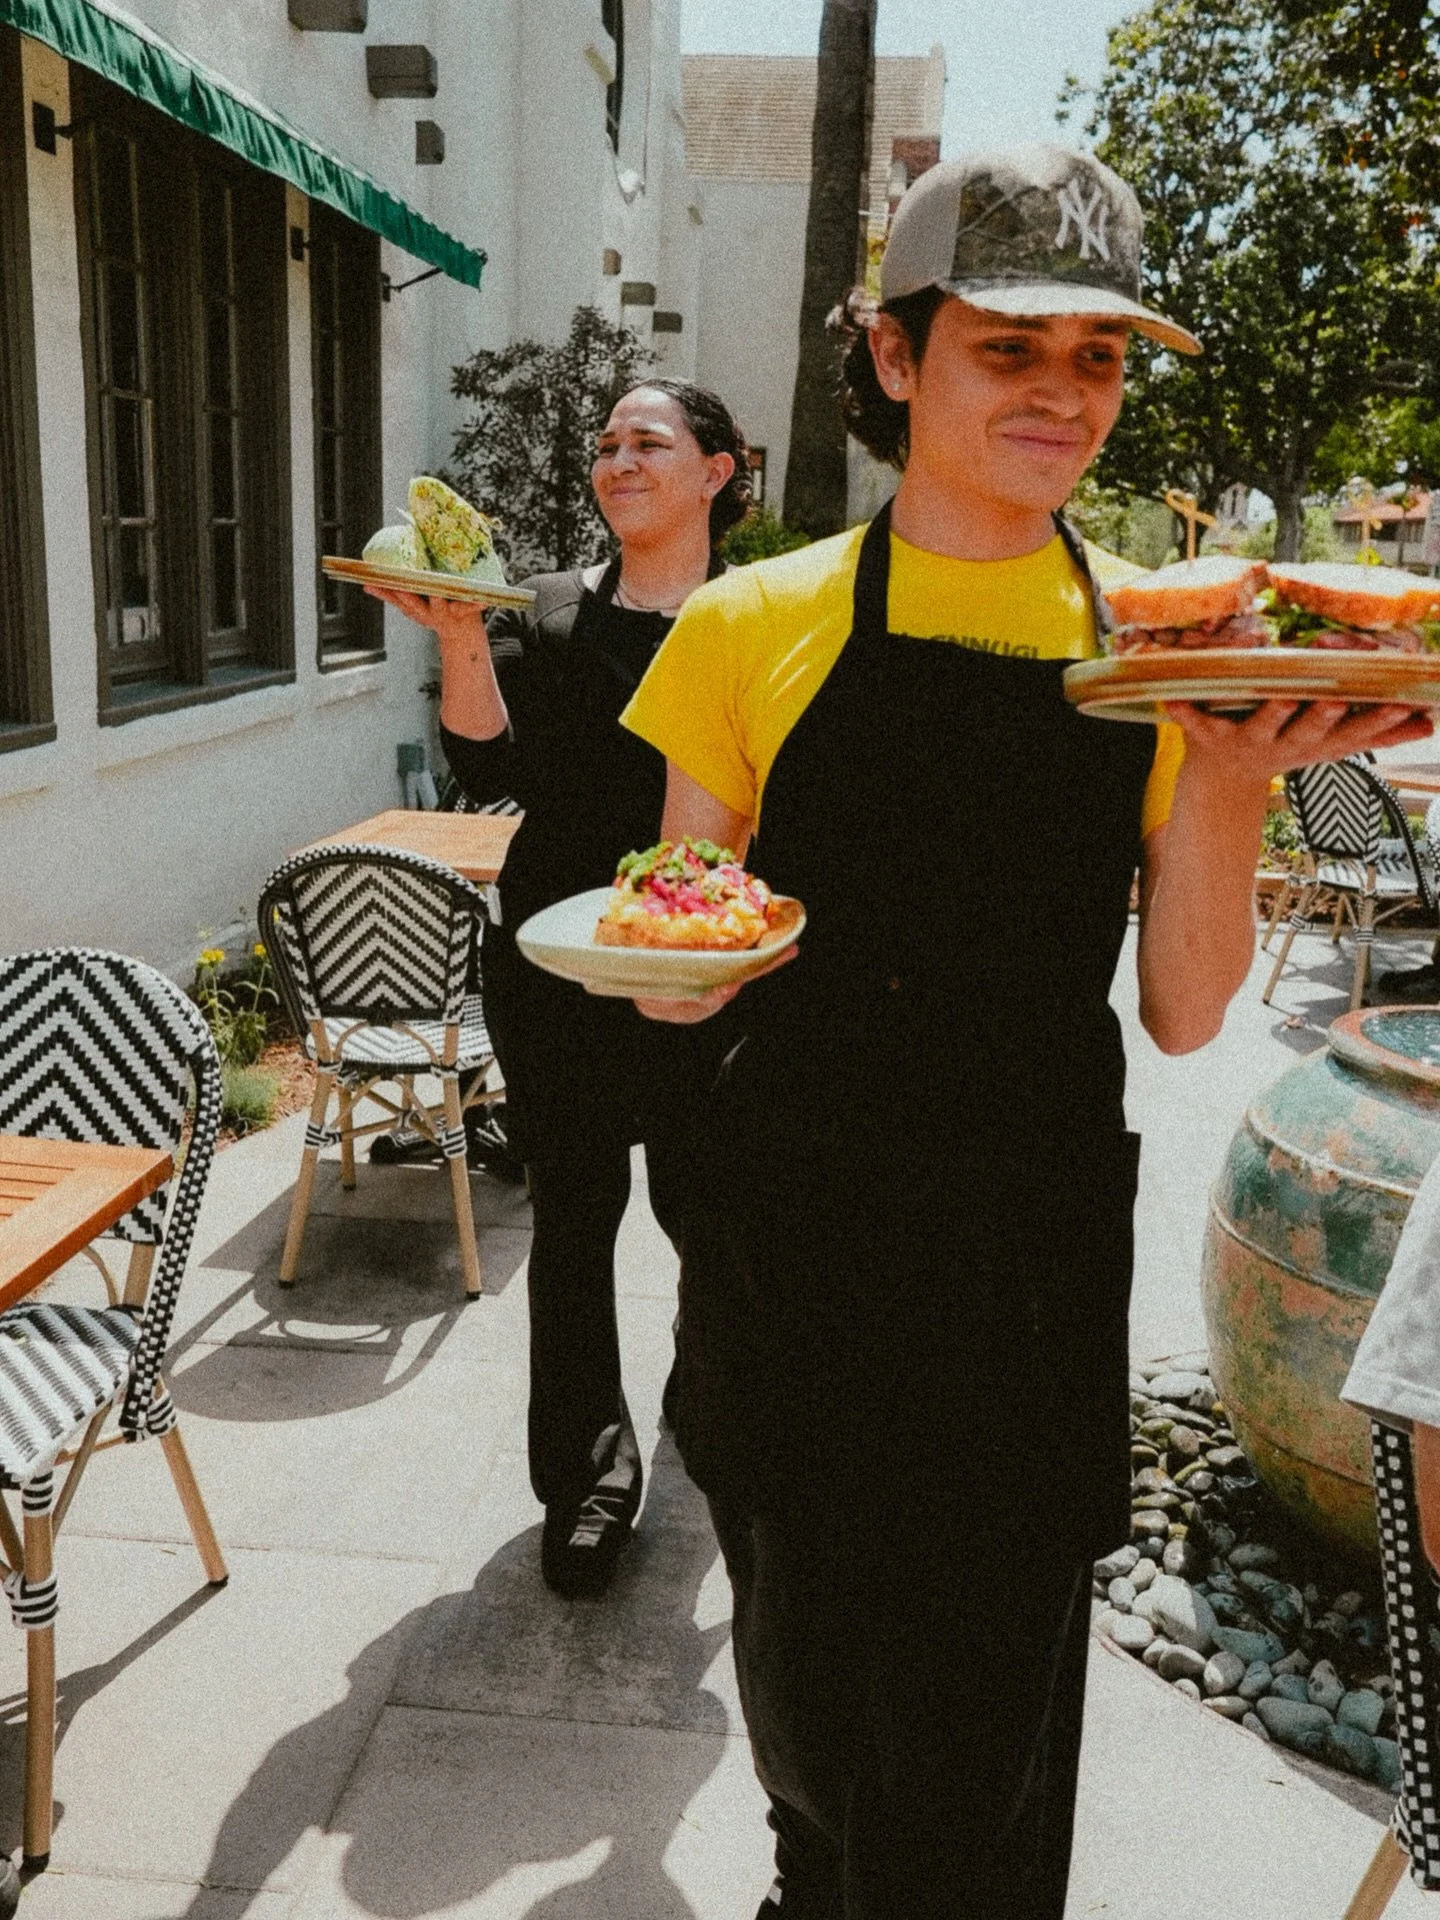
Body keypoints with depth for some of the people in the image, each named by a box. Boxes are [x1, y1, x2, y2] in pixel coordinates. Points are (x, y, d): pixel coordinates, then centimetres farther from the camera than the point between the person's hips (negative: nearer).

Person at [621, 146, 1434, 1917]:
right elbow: (684, 989, 3)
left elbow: (1182, 1013, -1)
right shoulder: (761, 625, -2)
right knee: (803, 1670, 19)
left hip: (1035, 1256, 0)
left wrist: (1224, 774, -15)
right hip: (792, 1235, 0)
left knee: (988, 1720, 11)